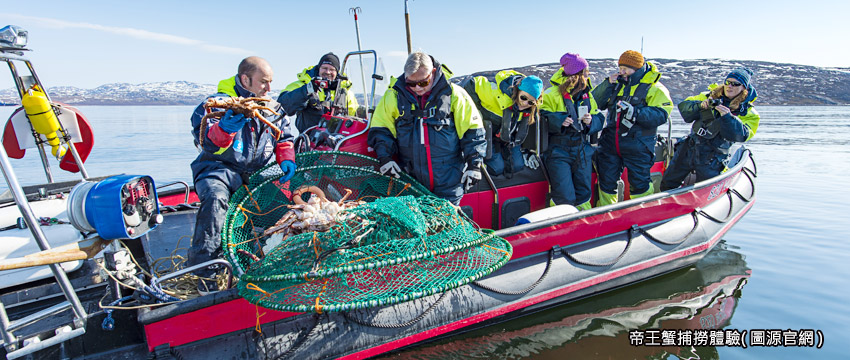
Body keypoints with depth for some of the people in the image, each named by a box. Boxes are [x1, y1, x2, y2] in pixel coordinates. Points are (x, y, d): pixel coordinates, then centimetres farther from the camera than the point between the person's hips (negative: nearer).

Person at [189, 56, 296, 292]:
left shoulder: (272, 107, 13)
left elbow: (284, 138, 21)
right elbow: (205, 140, -18)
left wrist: (286, 158, -1)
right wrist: (224, 129, -41)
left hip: (256, 173, 5)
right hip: (220, 169, -5)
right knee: (215, 198, -36)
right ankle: (204, 269, -27)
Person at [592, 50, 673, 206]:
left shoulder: (654, 88, -4)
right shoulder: (617, 85, 12)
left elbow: (661, 115, -15)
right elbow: (596, 102, 10)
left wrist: (634, 112, -27)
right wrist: (608, 84, -2)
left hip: (637, 146, -5)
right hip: (610, 143, 5)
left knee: (639, 183, 5)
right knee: (606, 181, 11)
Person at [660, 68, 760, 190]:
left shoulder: (748, 113, 1)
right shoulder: (711, 96, 9)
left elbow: (741, 135, -15)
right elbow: (683, 106, 1)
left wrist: (727, 116, -28)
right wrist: (701, 105, -17)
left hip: (712, 160, -2)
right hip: (689, 148, 3)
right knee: (667, 184, 8)